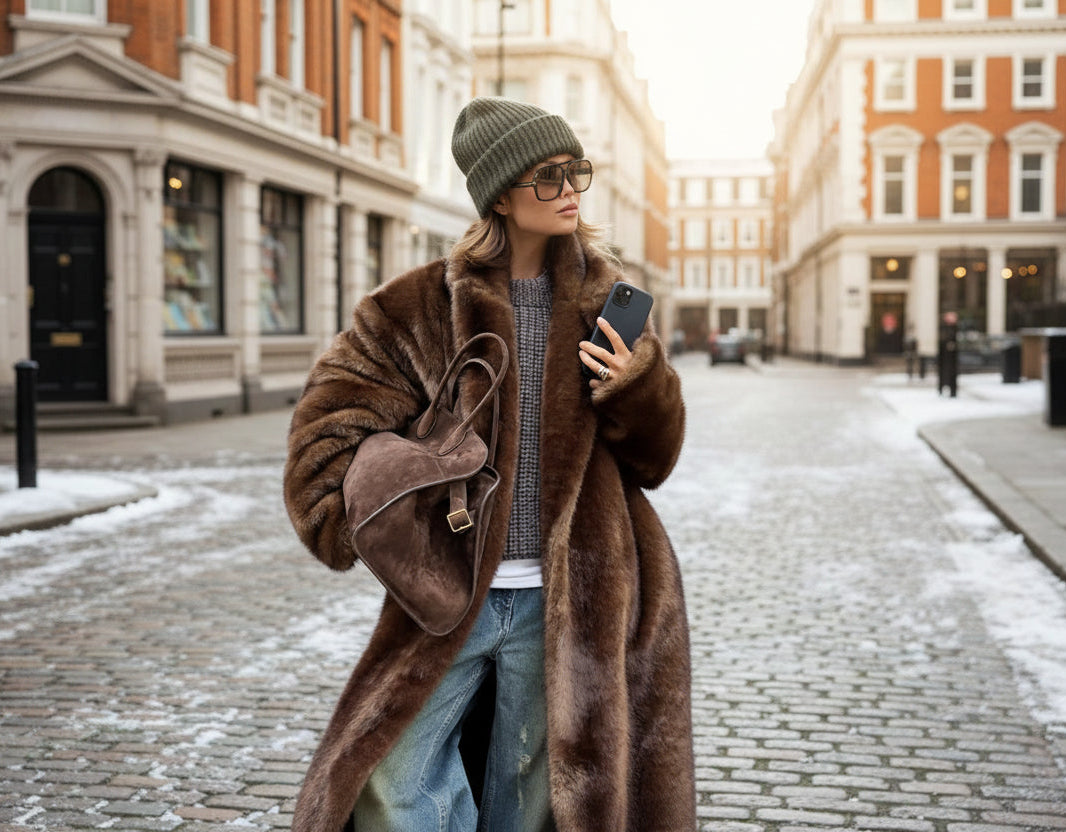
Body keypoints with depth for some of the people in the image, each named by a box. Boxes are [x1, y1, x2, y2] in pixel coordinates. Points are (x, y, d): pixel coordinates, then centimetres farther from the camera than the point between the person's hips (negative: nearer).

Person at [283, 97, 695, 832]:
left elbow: (653, 461, 4)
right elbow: (331, 419, 1)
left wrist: (639, 384, -15)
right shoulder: (426, 303, -3)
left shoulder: (605, 302, 3)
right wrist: (366, 525, -7)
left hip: (562, 599, 1)